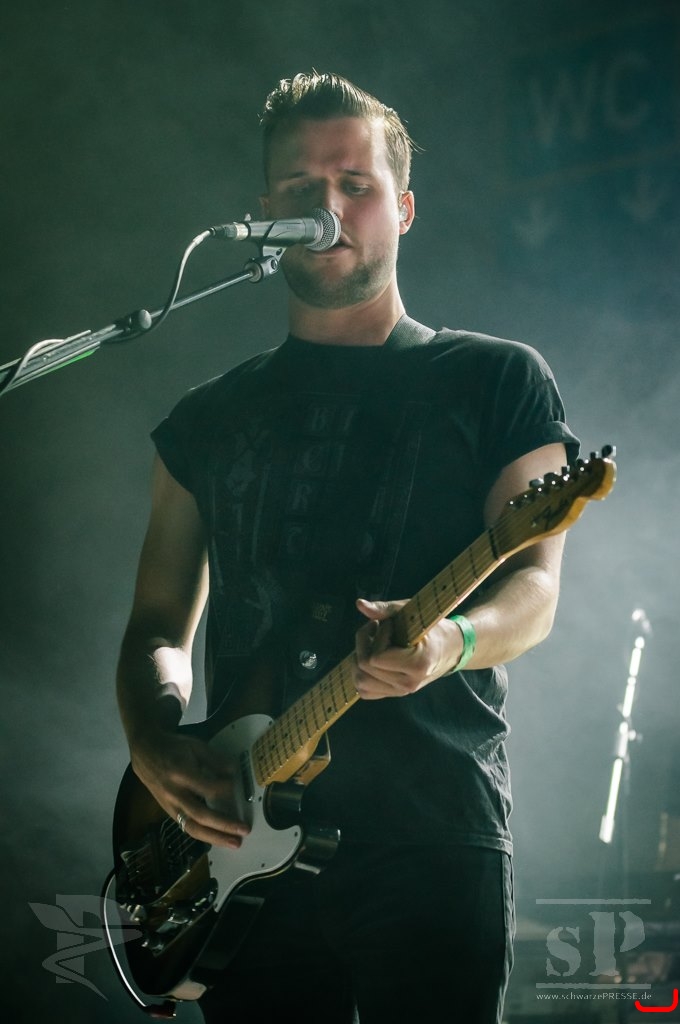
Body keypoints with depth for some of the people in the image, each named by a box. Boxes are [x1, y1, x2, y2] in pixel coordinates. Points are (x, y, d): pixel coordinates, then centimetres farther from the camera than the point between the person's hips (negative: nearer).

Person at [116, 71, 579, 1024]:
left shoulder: (495, 379, 9)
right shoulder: (209, 419, 18)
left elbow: (534, 586, -1)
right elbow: (157, 627, 17)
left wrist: (450, 641, -24)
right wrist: (155, 745, -4)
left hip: (434, 835, -3)